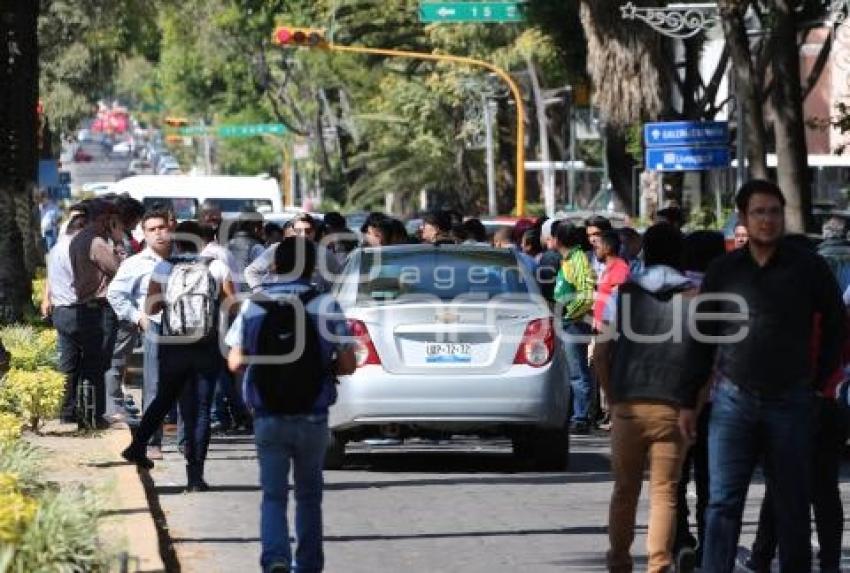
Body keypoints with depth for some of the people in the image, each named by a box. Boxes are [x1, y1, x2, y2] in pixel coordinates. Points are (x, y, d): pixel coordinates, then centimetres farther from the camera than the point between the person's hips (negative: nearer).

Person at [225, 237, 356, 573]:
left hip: (268, 419, 0)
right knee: (308, 495, 16)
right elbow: (347, 365, -6)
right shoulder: (326, 307, -7)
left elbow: (235, 362, 0)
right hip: (312, 419, 0)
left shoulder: (252, 306, -2)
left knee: (273, 494, 3)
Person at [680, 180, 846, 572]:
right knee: (723, 501, -4)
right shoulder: (724, 271, 4)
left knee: (792, 504, 6)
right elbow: (702, 338, 8)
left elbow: (835, 323, 12)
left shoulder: (807, 268, 0)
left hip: (790, 403, 0)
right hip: (733, 399, 0)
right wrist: (689, 402, 6)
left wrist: (819, 378, 7)